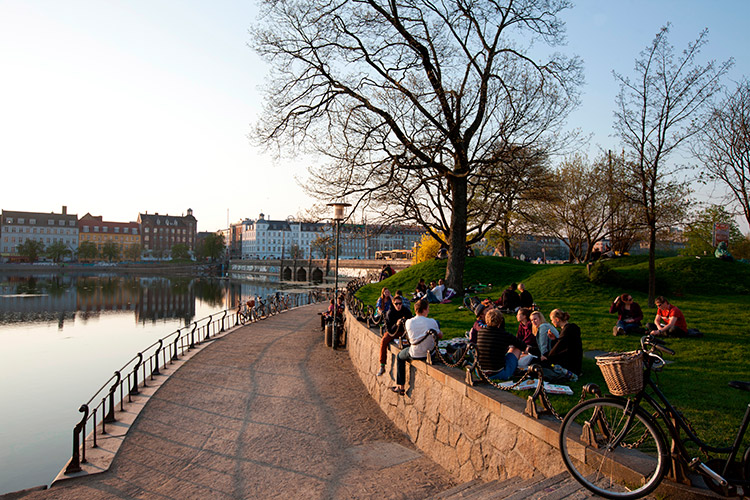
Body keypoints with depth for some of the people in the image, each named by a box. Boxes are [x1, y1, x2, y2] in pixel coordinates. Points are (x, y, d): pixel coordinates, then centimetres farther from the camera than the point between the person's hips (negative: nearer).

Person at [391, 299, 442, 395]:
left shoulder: (409, 322, -12)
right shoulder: (432, 322, -14)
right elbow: (440, 336, 0)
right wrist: (439, 331, 22)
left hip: (415, 355, -1)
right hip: (430, 354, 1)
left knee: (400, 357, 29)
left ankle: (400, 387, 25)